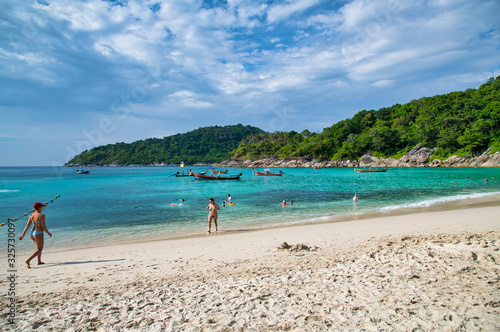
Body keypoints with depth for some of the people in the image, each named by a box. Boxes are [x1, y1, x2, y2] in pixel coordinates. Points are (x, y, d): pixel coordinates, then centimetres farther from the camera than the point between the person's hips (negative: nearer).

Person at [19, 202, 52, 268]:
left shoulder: (31, 216, 4)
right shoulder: (42, 216, -17)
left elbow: (27, 226, -1)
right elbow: (43, 227, -18)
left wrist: (23, 235, -2)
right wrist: (49, 233, -5)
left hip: (31, 233, 8)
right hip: (38, 234, -8)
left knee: (40, 247, 25)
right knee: (39, 250, 3)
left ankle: (39, 261, 32)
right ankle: (28, 260, -15)